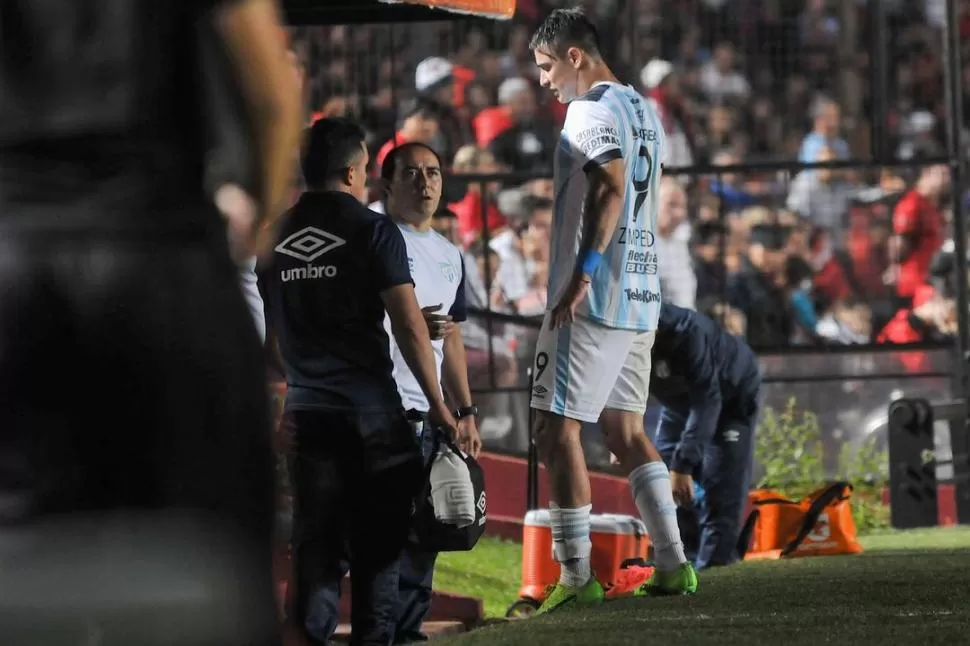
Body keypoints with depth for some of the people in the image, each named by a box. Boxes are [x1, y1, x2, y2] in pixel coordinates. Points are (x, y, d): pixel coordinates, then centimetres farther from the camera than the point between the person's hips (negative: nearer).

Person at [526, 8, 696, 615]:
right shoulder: (643, 110, 17)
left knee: (558, 429, -5)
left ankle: (576, 576, -7)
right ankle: (673, 563, 9)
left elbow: (611, 188, -24)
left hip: (592, 297, -9)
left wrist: (581, 275, -27)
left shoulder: (592, 110, -11)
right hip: (642, 298, 9)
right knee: (626, 429, 14)